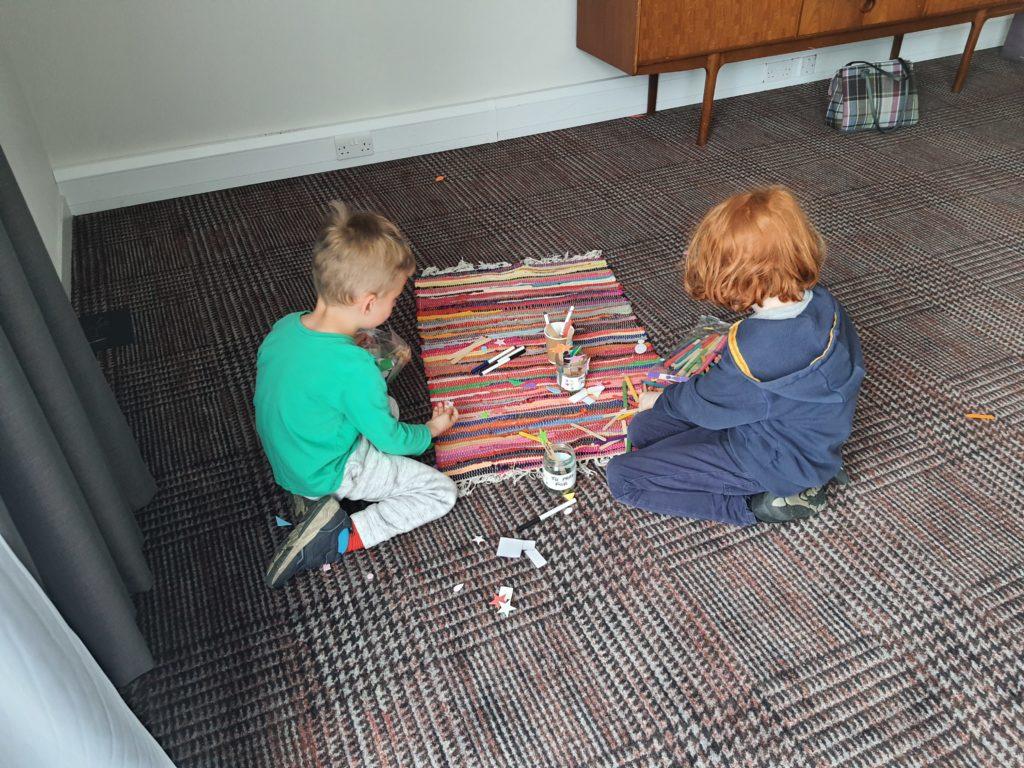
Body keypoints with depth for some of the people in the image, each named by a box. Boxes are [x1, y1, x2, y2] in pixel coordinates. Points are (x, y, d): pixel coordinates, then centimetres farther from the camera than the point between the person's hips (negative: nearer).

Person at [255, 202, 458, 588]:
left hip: (283, 459, 7)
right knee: (441, 491, 1)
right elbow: (390, 440, -18)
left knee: (387, 406, 25)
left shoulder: (283, 327, -12)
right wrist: (430, 430, 3)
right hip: (333, 471, -7)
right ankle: (341, 537, -9)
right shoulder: (354, 367, -33)